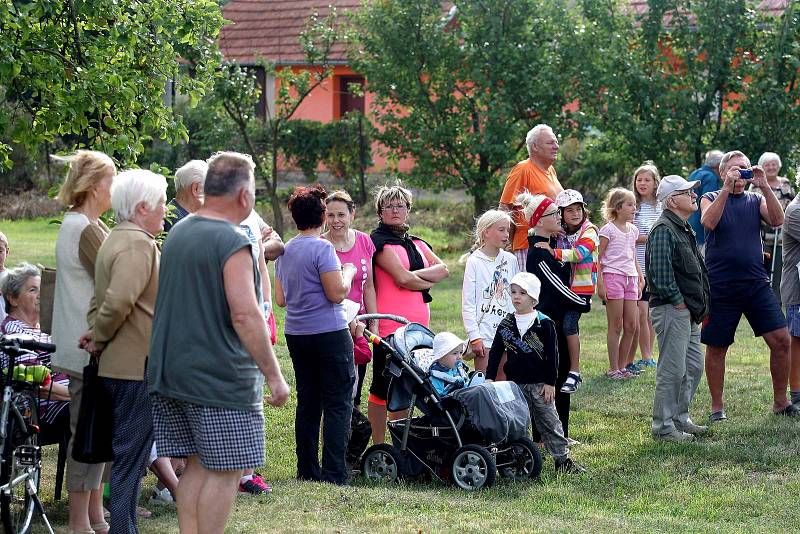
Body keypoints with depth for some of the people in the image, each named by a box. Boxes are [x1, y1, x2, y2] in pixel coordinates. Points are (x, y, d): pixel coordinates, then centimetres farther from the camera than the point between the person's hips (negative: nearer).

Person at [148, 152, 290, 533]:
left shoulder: (178, 233, 13)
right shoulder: (232, 242, -14)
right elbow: (245, 315, -21)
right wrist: (274, 376, -16)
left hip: (172, 372, 8)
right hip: (221, 378, -8)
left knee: (196, 466, 12)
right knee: (225, 471, -2)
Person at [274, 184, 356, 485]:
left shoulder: (285, 251, 11)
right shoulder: (322, 247, -13)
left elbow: (280, 299, 16)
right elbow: (337, 292, -17)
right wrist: (348, 273, 1)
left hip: (296, 333, 7)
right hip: (329, 333, -7)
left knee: (307, 403, 13)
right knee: (338, 404, -3)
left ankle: (307, 471, 15)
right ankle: (334, 473, -8)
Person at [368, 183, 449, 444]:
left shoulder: (417, 244, 21)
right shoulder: (378, 240, -3)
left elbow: (443, 269, 8)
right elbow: (402, 278, -14)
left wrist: (414, 275, -7)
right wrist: (426, 283, 3)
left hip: (418, 326, 7)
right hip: (389, 327, -7)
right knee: (382, 388, -2)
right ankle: (378, 447, 3)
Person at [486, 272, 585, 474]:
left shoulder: (544, 323, -5)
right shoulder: (506, 324, 5)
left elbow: (552, 355, -4)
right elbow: (495, 353, 9)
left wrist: (550, 382, -7)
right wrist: (490, 378, 2)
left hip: (540, 383, -3)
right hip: (515, 384, 3)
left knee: (549, 422, 0)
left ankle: (562, 459, 5)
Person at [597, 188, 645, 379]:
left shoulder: (633, 230, 15)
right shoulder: (608, 230, -6)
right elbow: (598, 258, -7)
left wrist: (640, 277, 17)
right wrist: (600, 283, -13)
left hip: (630, 278, 7)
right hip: (613, 276, -7)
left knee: (631, 325, 4)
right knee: (616, 326, -4)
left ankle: (621, 366, 13)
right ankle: (613, 368, 1)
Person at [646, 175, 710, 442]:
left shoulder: (684, 229, 18)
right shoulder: (663, 230, -15)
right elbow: (660, 274, -22)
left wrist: (699, 306, 16)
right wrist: (679, 302, -16)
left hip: (688, 311, 10)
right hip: (671, 310, -10)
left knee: (694, 365, 15)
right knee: (672, 370, -7)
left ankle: (680, 418, 26)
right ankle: (663, 427, 0)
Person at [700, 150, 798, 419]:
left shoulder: (756, 200, 11)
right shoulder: (711, 199, 4)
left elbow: (777, 220, -8)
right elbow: (708, 222, -17)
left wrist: (764, 186, -16)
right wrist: (727, 188, -21)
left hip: (757, 283, 2)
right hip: (720, 285, -2)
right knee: (716, 347, 4)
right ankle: (717, 406, 18)